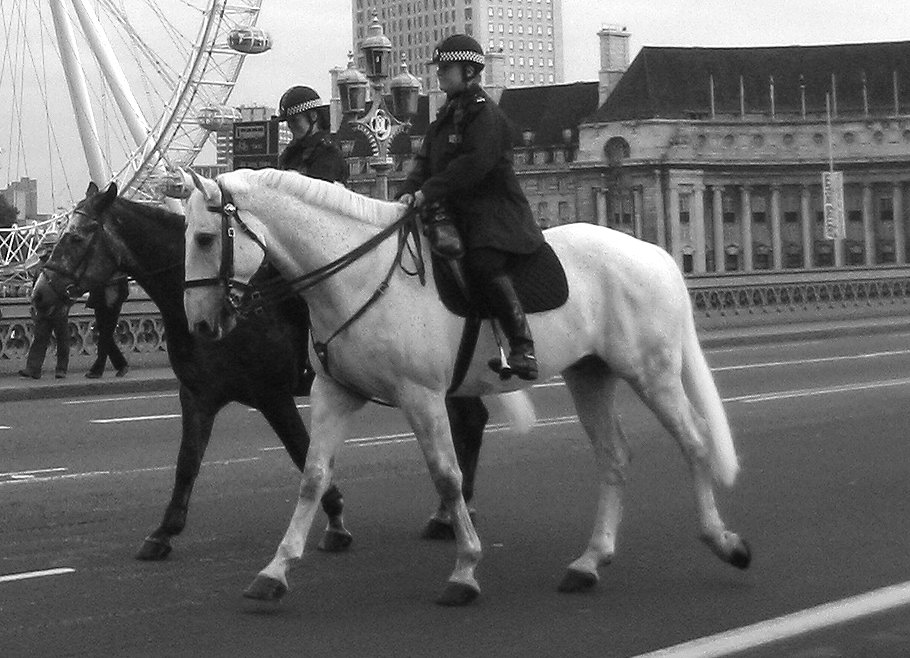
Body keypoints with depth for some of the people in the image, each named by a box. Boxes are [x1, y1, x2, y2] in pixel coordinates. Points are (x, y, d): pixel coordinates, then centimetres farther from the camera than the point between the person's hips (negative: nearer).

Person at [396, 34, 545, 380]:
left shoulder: (485, 112, -8)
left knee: (483, 264, -31)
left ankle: (523, 346, -29)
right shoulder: (446, 116, 21)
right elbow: (425, 160, 17)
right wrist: (410, 191, -3)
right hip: (456, 213, 10)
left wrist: (429, 191, -24)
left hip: (494, 212, -9)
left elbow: (475, 163, -20)